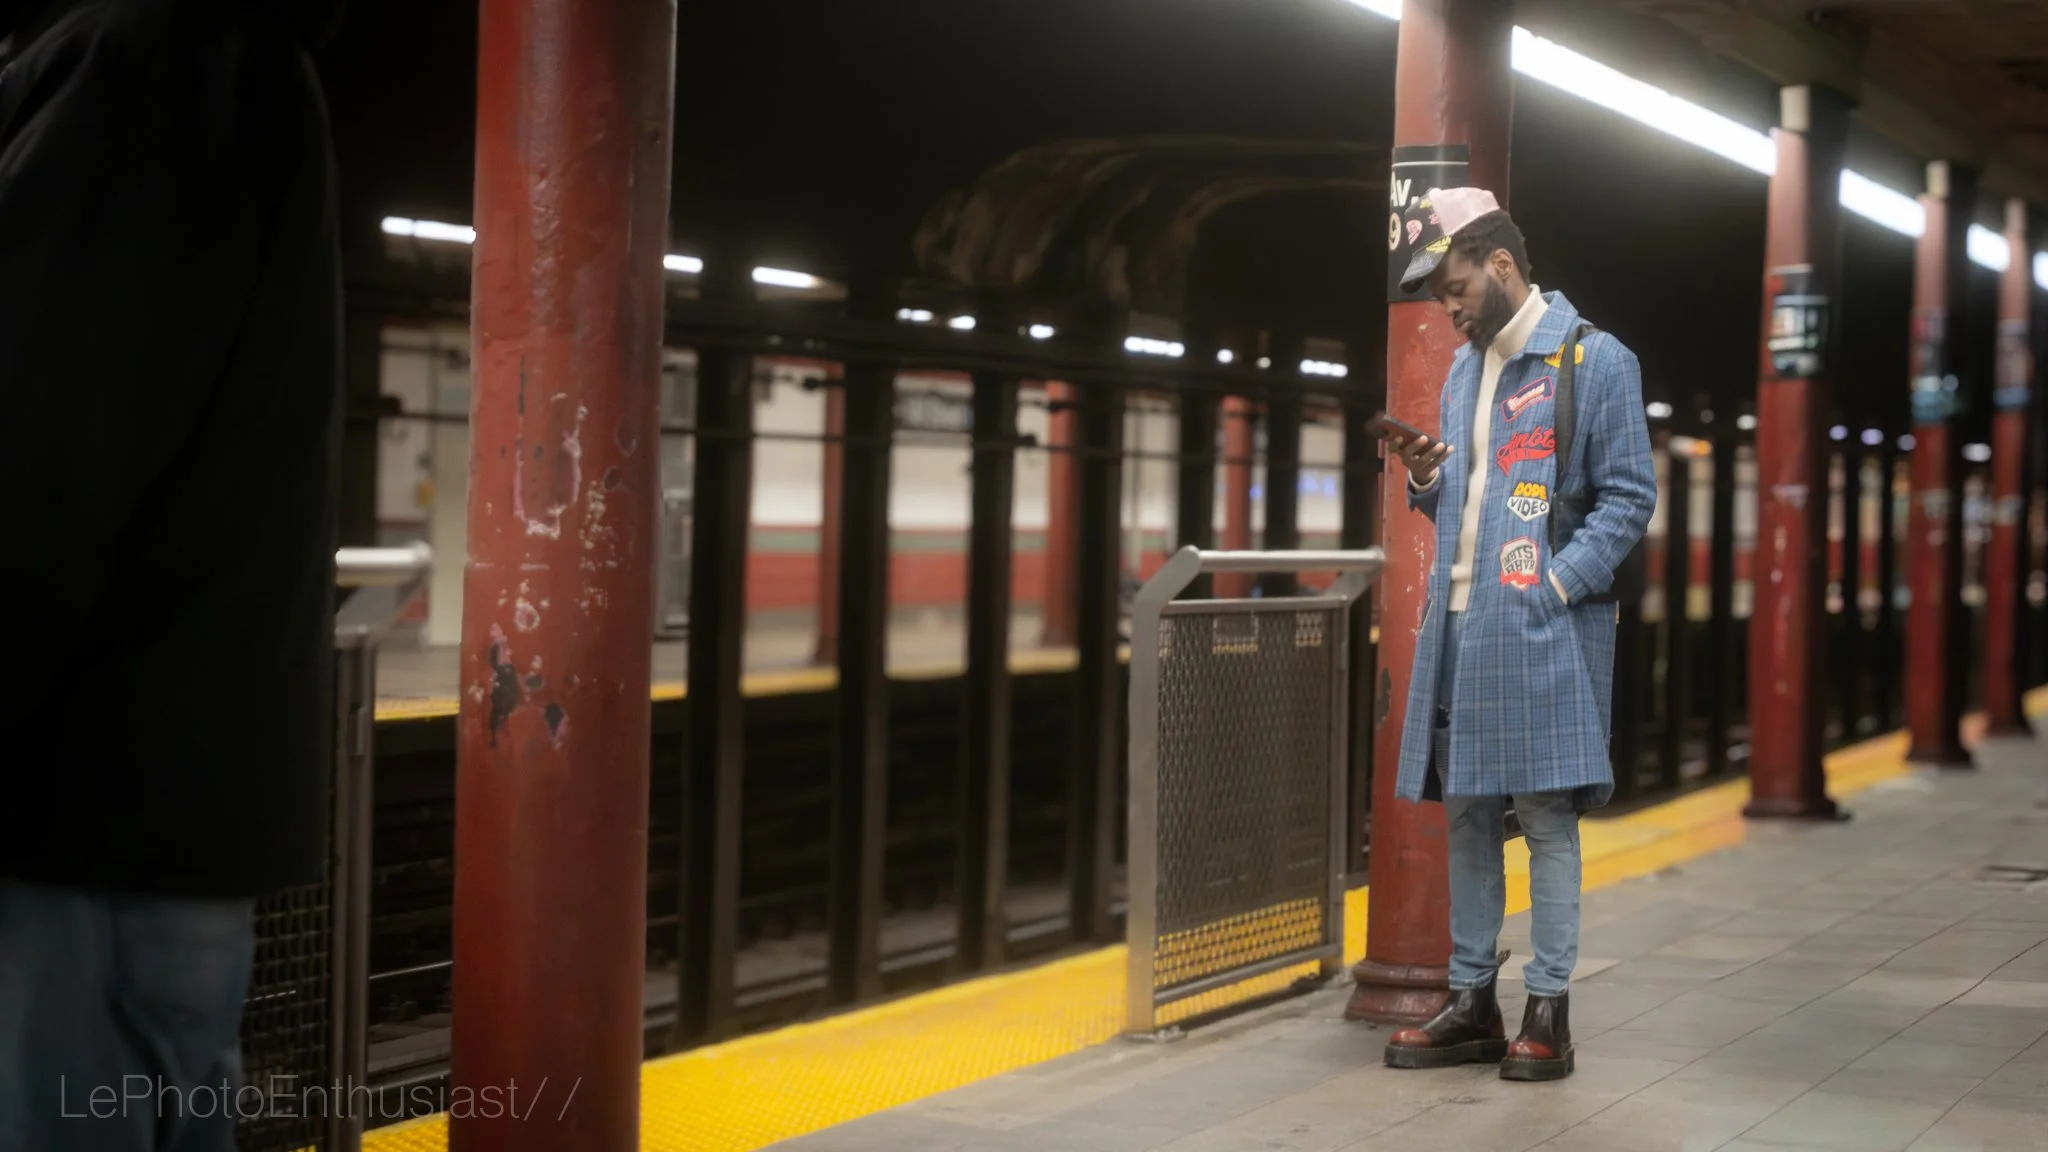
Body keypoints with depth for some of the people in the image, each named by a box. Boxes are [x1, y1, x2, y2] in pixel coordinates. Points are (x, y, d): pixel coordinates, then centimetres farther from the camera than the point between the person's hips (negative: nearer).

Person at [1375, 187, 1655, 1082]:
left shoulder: (1593, 359, -4)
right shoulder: (1465, 368, 19)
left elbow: (1627, 498, -7)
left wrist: (1553, 585, -16)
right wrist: (1425, 479, 3)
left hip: (1543, 628, -7)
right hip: (1460, 620, 7)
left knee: (1547, 815, -4)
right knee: (1466, 812, 9)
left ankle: (1548, 1012, 1)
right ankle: (1471, 1002, 16)